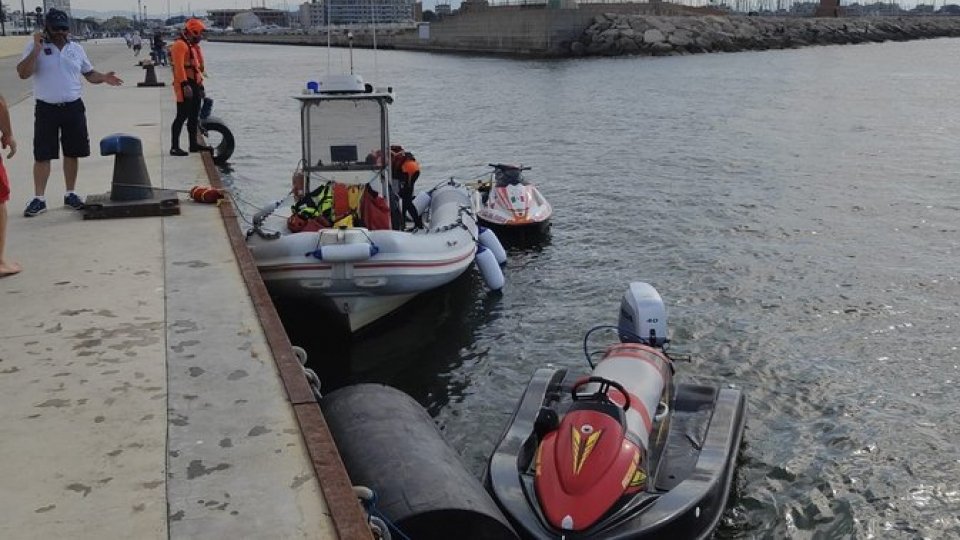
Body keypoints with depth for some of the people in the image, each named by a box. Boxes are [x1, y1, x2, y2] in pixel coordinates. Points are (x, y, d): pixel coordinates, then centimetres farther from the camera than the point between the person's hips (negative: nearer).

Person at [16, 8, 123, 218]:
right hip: (46, 109, -3)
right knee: (42, 155, 0)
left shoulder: (76, 48, 7)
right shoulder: (34, 47, -4)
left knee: (72, 153, 9)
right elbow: (23, 73, -15)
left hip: (74, 108, 3)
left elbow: (89, 73, 14)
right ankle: (39, 199, 7)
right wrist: (37, 49, -22)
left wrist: (104, 78, -7)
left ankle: (70, 194, 22)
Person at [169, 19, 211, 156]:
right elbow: (179, 66, -20)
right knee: (182, 115, -10)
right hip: (186, 85, -10)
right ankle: (174, 147, -7)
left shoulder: (192, 45, 20)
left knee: (194, 116, 14)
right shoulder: (180, 45, -11)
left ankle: (194, 144, 23)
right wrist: (185, 85, -27)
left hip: (195, 84, 10)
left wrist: (200, 84, 22)